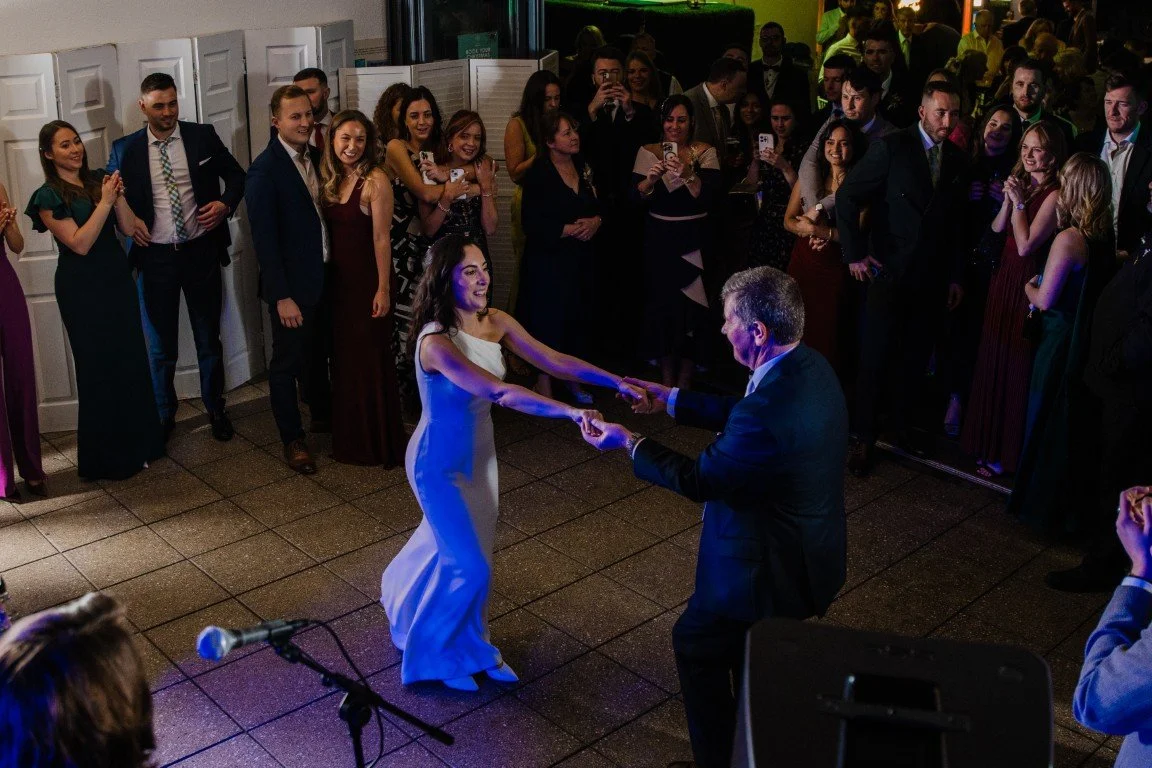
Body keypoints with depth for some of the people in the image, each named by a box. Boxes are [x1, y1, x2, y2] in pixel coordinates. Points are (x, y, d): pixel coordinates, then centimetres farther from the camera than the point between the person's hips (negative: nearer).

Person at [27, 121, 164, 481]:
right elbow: (79, 243, -17)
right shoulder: (48, 197, -9)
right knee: (98, 367, 4)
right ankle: (107, 455, 19)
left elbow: (129, 228, 1)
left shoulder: (99, 179, 5)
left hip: (117, 277, 5)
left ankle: (140, 441, 27)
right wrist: (105, 202, -20)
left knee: (132, 358, 10)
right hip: (82, 288, -5)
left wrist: (119, 196, -15)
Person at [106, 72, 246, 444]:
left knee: (209, 339, 13)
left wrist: (225, 204, -10)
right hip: (155, 257, 0)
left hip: (201, 251, 0)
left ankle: (216, 410, 30)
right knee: (161, 346, 9)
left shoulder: (203, 136, 0)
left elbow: (237, 176, 9)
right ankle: (163, 416, 27)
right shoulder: (125, 149, 0)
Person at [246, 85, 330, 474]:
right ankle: (292, 439, 21)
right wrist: (281, 296, -20)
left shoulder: (317, 157, 4)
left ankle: (323, 414, 42)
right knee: (287, 361, 7)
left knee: (319, 352, 23)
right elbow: (264, 238, -18)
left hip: (325, 275, 7)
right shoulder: (264, 169, -17)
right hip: (292, 283, -7)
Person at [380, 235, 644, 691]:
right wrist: (572, 413, -50)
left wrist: (616, 382, -20)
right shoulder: (435, 342, -32)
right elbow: (500, 392, -43)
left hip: (478, 453, 7)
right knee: (470, 567, 2)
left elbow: (552, 361, -10)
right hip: (440, 464, -7)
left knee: (467, 546, 24)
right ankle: (443, 653, 30)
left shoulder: (496, 322, -10)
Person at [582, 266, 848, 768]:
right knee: (745, 644, 28)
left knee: (696, 641, 15)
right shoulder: (810, 367, -7)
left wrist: (628, 443, -8)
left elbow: (698, 478, -21)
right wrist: (671, 401, 15)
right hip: (810, 553, 9)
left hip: (773, 569, -9)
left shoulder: (769, 410, -36)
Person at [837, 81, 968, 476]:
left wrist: (955, 275, 14)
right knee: (874, 359, 1)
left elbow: (954, 223, 15)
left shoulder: (957, 161, 9)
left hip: (932, 279, 5)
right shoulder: (891, 147, -7)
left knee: (914, 359, 11)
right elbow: (847, 196, -7)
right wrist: (855, 253, -11)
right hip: (890, 274, -4)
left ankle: (900, 425, 29)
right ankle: (864, 436, 14)